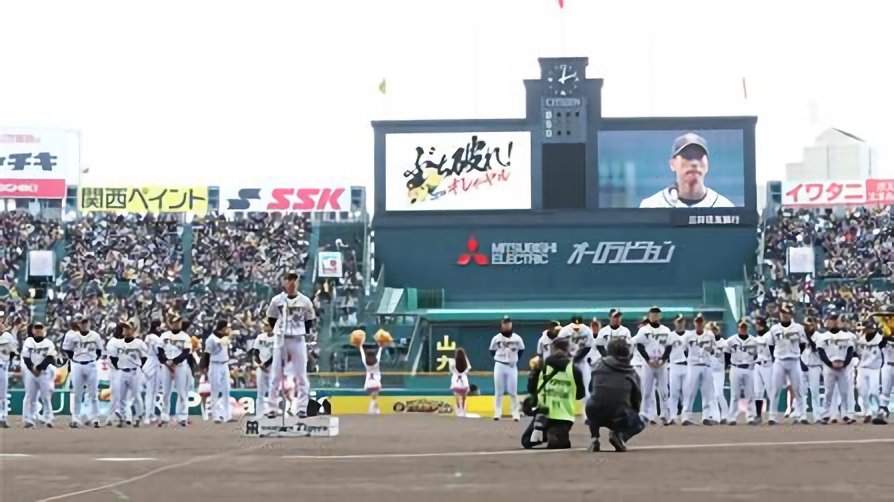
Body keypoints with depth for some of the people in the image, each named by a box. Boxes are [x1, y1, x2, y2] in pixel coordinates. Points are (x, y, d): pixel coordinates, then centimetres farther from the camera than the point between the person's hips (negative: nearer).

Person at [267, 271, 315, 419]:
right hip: (281, 340, 0)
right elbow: (271, 319, 9)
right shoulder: (277, 300, 1)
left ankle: (302, 407, 3)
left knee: (301, 374, 0)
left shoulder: (305, 301, 2)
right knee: (277, 374, 3)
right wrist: (279, 331, 1)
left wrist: (302, 333, -1)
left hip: (298, 340, 0)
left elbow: (309, 321, 9)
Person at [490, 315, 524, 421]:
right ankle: (497, 413, 9)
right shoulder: (496, 338, -3)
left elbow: (521, 350, 12)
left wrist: (514, 360, 11)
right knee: (498, 391, 4)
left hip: (512, 367, 0)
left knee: (513, 391, 0)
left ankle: (515, 414, 4)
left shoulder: (517, 338, -2)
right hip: (499, 366, 0)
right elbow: (492, 351, 8)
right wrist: (499, 360, 7)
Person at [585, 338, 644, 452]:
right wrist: (633, 415, 35)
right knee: (639, 424, 30)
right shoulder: (632, 374, 9)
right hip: (619, 417, -1)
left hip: (594, 414, 2)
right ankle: (620, 435, -2)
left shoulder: (599, 366, 10)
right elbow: (636, 400, 15)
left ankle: (594, 438, 17)